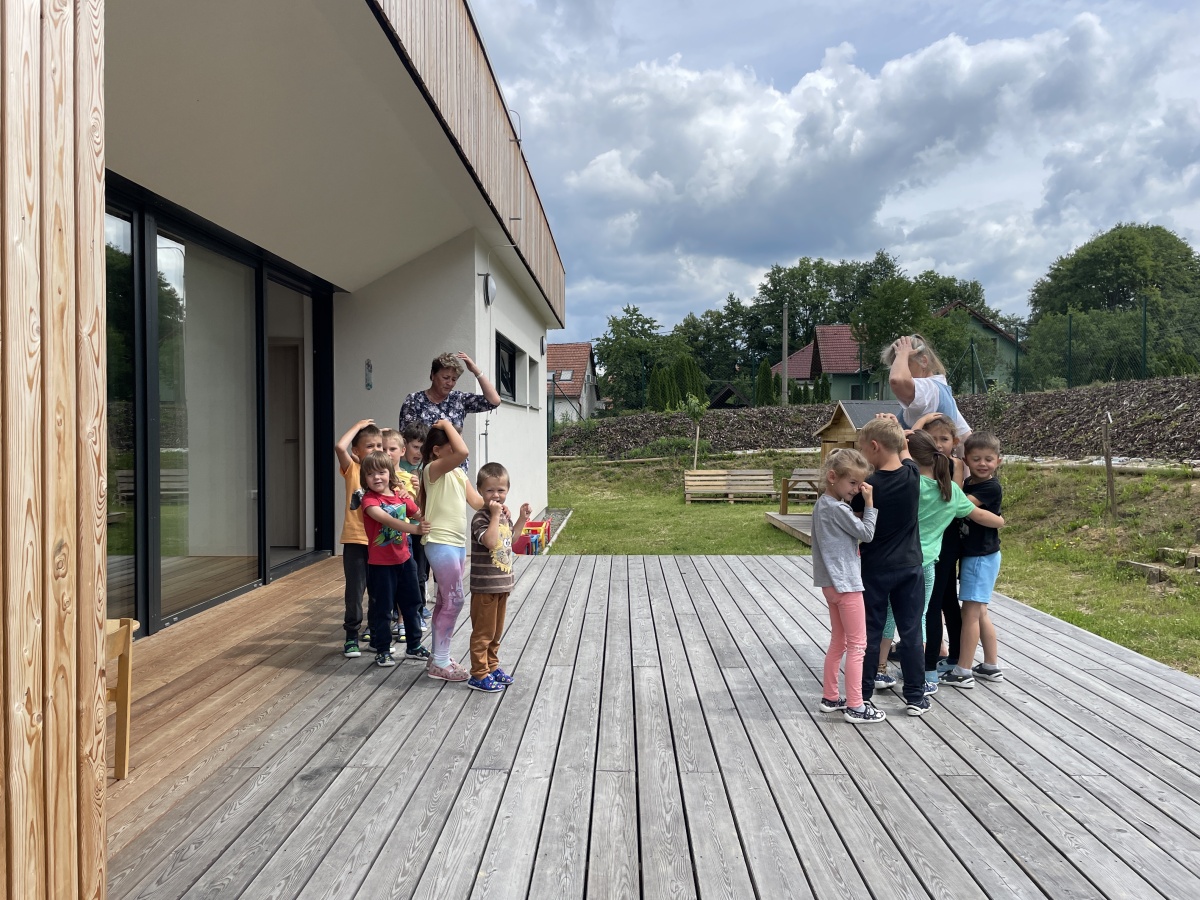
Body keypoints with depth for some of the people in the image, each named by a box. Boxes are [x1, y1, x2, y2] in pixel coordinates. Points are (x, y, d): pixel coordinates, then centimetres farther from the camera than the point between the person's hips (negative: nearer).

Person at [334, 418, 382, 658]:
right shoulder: (353, 469, -3)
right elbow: (339, 447, -22)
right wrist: (359, 426, -11)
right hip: (356, 540, -3)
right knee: (355, 590, 1)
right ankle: (352, 636, 13)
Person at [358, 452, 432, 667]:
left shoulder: (401, 495, 3)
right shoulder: (369, 499, -15)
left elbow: (419, 516, 11)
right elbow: (385, 519, -33)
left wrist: (412, 497, -6)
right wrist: (414, 528, -44)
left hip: (404, 560, 6)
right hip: (380, 563, -6)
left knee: (410, 604, 15)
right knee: (382, 608, 4)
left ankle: (414, 647, 28)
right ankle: (382, 650, 19)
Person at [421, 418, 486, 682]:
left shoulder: (458, 473, 12)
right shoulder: (434, 469, -14)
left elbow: (477, 502, 10)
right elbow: (462, 452, -32)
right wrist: (447, 424, -18)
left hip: (457, 542, 9)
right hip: (441, 544, -9)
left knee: (445, 602, 14)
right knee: (454, 601, -7)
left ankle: (439, 658, 24)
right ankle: (440, 663, 3)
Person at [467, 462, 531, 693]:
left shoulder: (505, 515, 8)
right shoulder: (480, 518, -17)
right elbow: (490, 541, -33)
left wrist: (522, 518, 14)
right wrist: (495, 515, -31)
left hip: (502, 583, 8)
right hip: (485, 586, -8)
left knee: (496, 630, 20)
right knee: (483, 631, 1)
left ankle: (492, 665, 33)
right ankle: (479, 674, 11)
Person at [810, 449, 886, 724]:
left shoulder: (822, 504, 9)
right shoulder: (837, 509, -19)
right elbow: (867, 533, -13)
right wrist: (869, 503, -8)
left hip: (831, 582, 10)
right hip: (846, 583, -10)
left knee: (838, 642, 17)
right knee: (857, 645, -1)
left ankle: (830, 697, 25)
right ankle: (855, 707, 4)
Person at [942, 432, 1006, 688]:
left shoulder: (991, 487, -16)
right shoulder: (968, 483, 9)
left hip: (982, 557, -9)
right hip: (972, 555, 9)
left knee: (970, 612, -4)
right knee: (980, 613, 15)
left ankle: (963, 672, 3)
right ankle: (991, 667, 25)